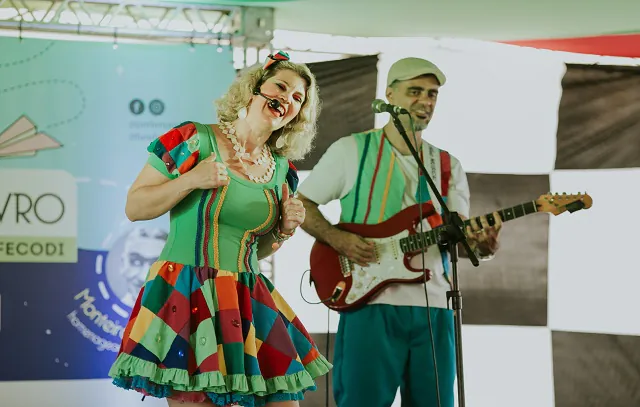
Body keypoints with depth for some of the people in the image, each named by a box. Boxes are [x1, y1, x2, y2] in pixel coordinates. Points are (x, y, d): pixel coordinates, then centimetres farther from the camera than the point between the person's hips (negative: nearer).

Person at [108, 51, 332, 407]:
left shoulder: (282, 170, 10)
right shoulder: (193, 140, -5)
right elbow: (134, 208, -4)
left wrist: (284, 230, 0)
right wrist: (190, 180, -16)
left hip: (247, 300, 5)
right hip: (188, 297, -5)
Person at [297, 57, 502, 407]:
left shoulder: (448, 166, 15)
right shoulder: (351, 151, 3)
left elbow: (460, 239, 9)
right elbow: (300, 204, 6)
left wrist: (482, 244, -15)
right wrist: (336, 238, -12)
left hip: (432, 308, 4)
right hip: (370, 302, -4)